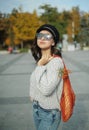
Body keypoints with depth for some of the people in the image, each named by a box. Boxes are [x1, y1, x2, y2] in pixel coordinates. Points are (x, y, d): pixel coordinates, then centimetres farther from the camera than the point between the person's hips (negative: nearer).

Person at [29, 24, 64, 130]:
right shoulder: (40, 60, 2)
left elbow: (46, 89, -29)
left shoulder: (56, 61, -21)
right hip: (37, 108, 7)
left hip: (49, 112, -7)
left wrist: (40, 66, -23)